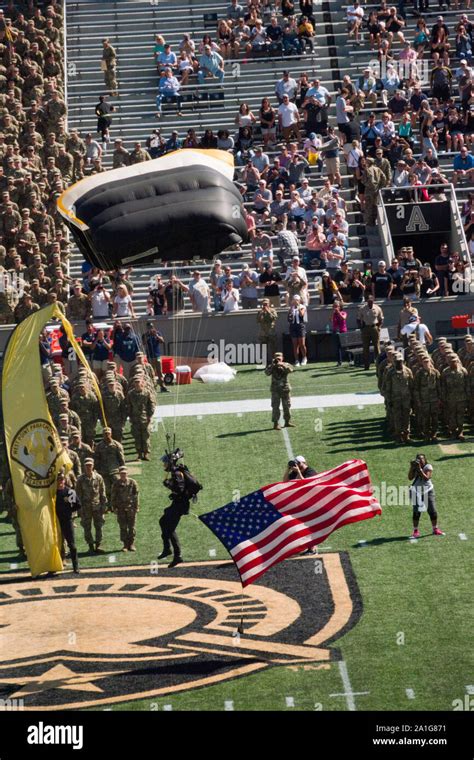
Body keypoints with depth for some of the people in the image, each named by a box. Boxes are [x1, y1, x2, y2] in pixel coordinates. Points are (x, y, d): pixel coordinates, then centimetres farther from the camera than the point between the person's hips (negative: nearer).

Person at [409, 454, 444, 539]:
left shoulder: (428, 467, -6)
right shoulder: (415, 467, 2)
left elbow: (426, 478, -20)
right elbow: (410, 478, -9)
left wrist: (420, 469, -24)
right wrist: (412, 468, -16)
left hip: (427, 491, -1)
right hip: (417, 491, 1)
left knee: (432, 511, 2)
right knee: (416, 512, -1)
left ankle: (435, 529, 17)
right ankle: (415, 531, 6)